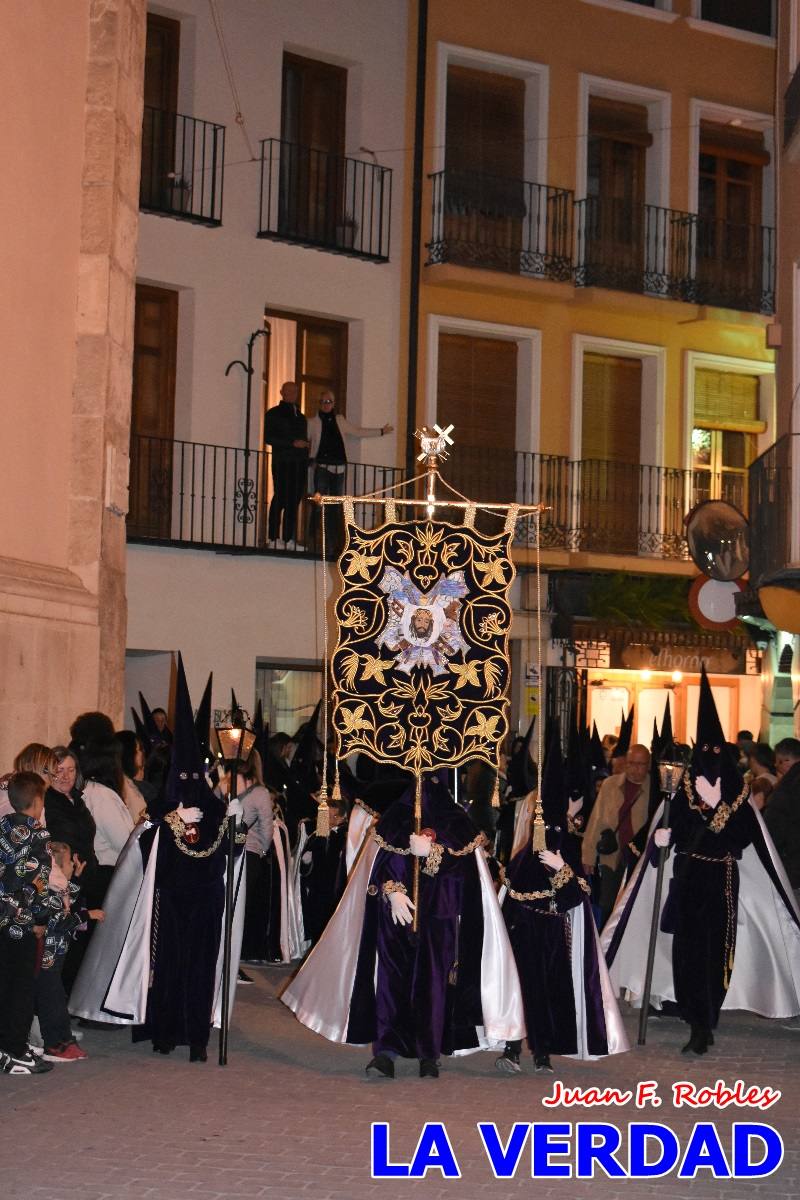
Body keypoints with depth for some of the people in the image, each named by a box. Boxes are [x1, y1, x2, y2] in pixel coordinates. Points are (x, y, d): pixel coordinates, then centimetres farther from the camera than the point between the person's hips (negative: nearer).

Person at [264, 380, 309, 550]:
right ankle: (273, 539, -6)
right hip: (282, 463, -6)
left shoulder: (300, 416, 22)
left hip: (300, 464, 6)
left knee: (294, 501, 3)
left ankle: (288, 540, 4)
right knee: (280, 499, -8)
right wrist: (292, 443, -13)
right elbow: (268, 437, -6)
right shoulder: (274, 413, 4)